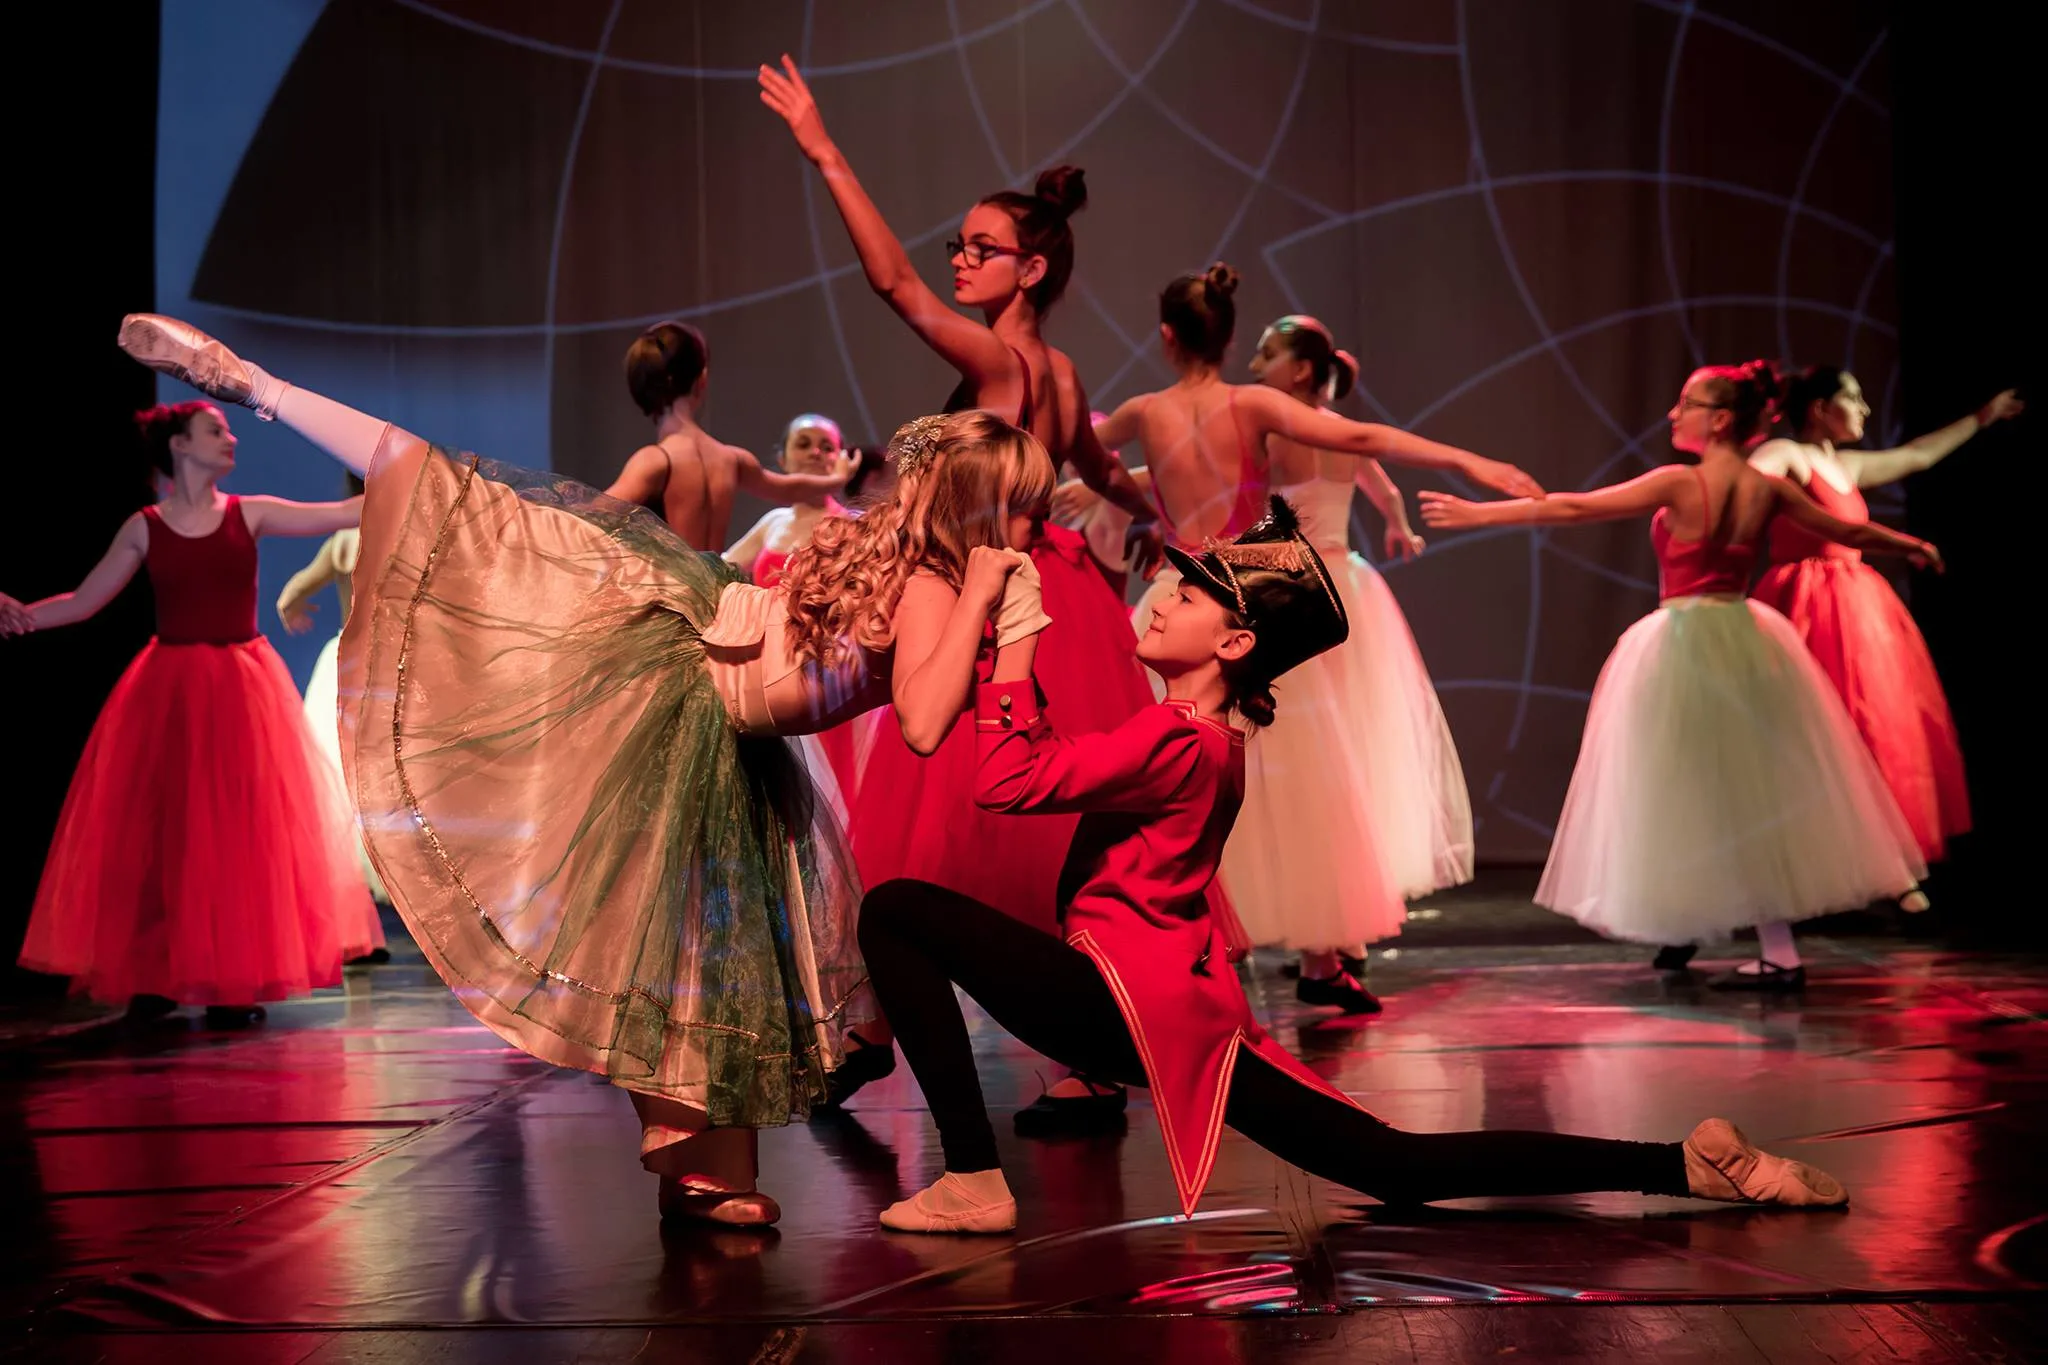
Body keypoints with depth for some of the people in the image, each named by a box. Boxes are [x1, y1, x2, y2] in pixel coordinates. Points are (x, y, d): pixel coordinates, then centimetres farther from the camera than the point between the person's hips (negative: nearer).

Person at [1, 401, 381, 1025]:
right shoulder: (143, 527, 4)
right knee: (155, 833, 0)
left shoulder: (250, 514, 4)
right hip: (168, 692, 0)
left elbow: (348, 514, 1)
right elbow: (84, 601, 8)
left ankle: (236, 981, 6)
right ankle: (153, 977, 11)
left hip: (241, 691, 0)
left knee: (242, 830, -2)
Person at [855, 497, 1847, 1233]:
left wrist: (1016, 640, -9)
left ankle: (973, 1183, -17)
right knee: (1400, 1168, 5)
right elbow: (1048, 767, 20)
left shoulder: (1178, 740, -12)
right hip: (1181, 1007, 9)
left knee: (897, 910, -7)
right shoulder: (1211, 740, 17)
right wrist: (1011, 627, 19)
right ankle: (1693, 1165, 0)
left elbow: (1007, 781, -18)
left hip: (1131, 1000, -9)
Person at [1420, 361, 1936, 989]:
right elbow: (1850, 532, 15)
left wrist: (1476, 513, -10)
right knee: (1750, 794, 13)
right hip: (1745, 639, 6)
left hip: (1683, 643, -6)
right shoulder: (1768, 491, 1)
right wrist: (1912, 545, 35)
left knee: (1690, 794, 5)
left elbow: (1573, 508, -15)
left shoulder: (1681, 484, -15)